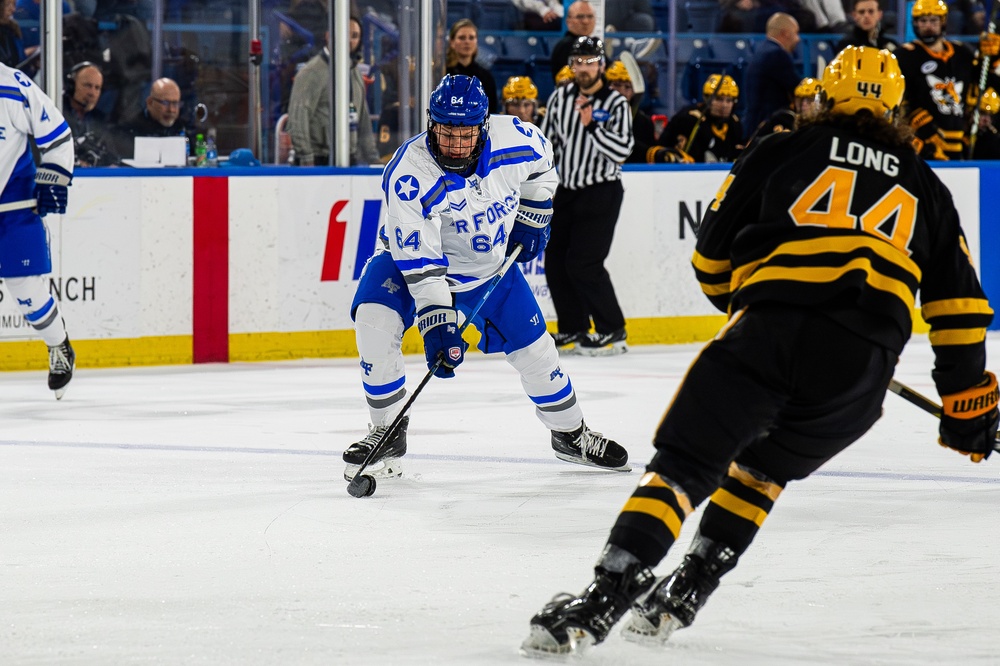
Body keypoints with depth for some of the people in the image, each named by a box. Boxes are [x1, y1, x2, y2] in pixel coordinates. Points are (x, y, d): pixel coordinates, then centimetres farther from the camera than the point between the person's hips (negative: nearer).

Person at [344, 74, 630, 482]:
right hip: (414, 261, -3)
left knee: (532, 346, 3)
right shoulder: (409, 173, -33)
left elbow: (541, 161, 5)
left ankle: (571, 435, 27)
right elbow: (419, 261, -33)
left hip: (490, 264, 3)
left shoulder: (512, 138, -23)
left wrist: (532, 218, 3)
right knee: (375, 319, -26)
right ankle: (387, 434, -10)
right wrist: (437, 321, -38)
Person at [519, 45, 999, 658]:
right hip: (864, 364, 2)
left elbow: (712, 254, 20)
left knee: (684, 464, 2)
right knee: (762, 468, 25)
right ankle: (684, 596, 16)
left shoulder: (781, 152, 18)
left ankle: (606, 595, -15)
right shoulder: (923, 185, 26)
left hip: (770, 328, -2)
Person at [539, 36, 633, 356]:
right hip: (566, 191, 6)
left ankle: (612, 331, -2)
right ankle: (574, 330, 18)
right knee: (556, 263, 4)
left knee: (584, 264, -13)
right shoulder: (560, 98, 4)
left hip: (600, 193, -6)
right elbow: (545, 142, 12)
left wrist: (591, 124, -28)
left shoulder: (616, 104, -10)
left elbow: (621, 151, -20)